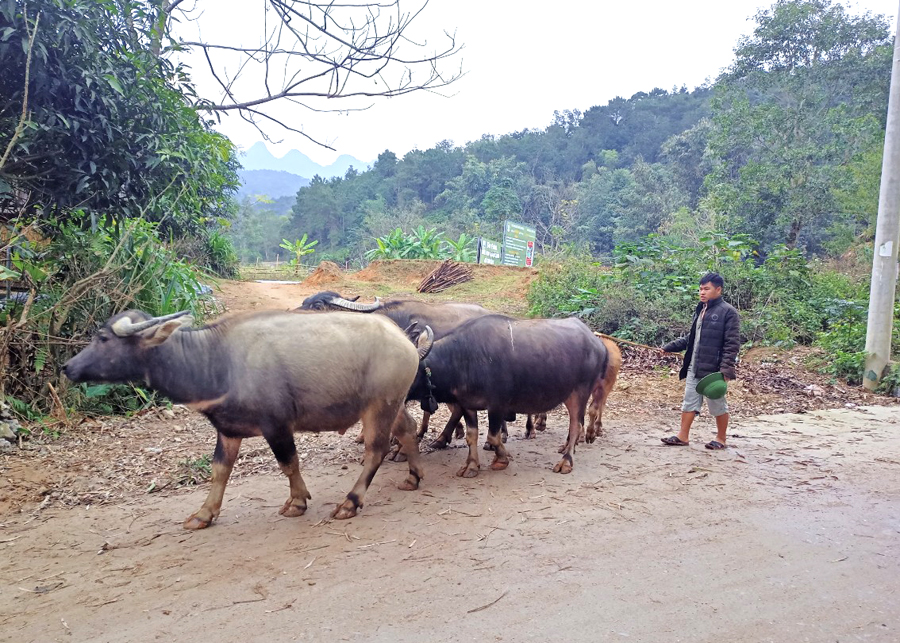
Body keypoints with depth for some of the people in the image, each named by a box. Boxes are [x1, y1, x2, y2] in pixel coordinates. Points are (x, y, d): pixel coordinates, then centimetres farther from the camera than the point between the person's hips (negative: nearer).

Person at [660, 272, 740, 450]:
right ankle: (683, 436, 18)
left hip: (713, 369, -7)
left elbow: (732, 344, -14)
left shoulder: (728, 312, -10)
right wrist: (670, 347, 13)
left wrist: (726, 369, -21)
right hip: (694, 368, 7)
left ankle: (721, 439, 22)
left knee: (717, 404, 7)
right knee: (689, 402, 10)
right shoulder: (700, 310, 13)